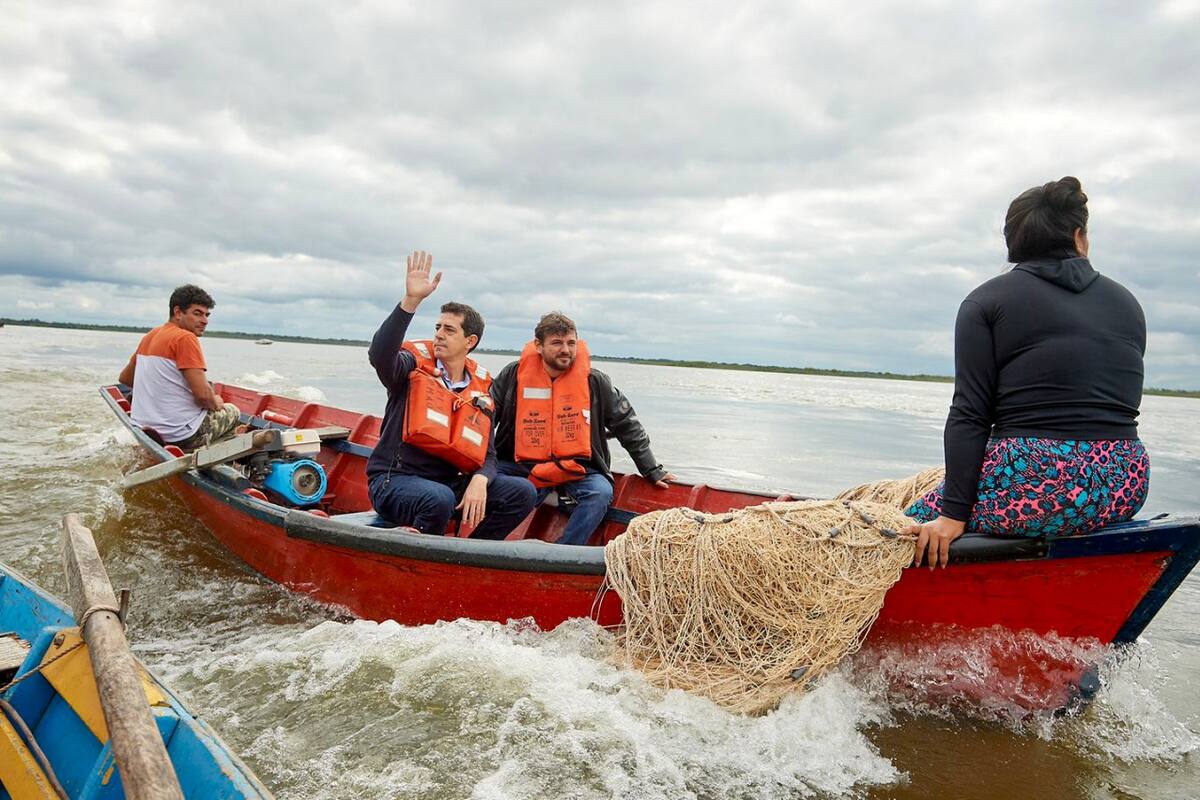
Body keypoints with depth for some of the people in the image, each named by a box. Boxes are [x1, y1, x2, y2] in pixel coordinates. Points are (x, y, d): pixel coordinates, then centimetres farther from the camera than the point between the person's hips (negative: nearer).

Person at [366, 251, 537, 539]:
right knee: (439, 499, -37)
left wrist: (479, 481, -16)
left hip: (450, 482, 5)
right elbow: (379, 355, -28)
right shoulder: (415, 366, -4)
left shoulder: (480, 390, 9)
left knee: (522, 493, -9)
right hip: (393, 481, -5)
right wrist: (411, 300, -35)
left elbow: (486, 454, 7)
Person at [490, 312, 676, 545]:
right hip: (521, 466, 1)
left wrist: (652, 471, 9)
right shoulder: (514, 375, -1)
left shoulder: (595, 381, -2)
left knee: (601, 493, -29)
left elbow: (628, 427, 8)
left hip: (578, 469, 0)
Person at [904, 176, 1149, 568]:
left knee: (916, 523, 10)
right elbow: (1119, 404, 15)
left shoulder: (988, 300, -1)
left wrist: (954, 514, -8)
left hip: (1033, 487, -6)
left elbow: (969, 414, -9)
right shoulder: (1126, 302, 14)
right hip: (1124, 489, 7)